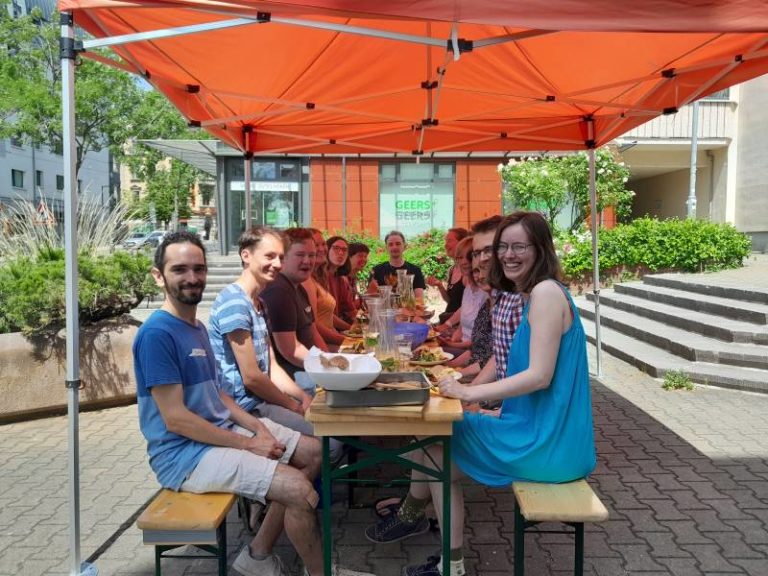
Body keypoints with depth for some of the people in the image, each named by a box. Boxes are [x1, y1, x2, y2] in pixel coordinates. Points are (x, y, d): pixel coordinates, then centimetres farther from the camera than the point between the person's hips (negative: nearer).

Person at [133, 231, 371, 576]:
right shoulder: (157, 333, -19)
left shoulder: (197, 327, 11)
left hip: (222, 429, 10)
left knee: (315, 453, 8)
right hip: (184, 452, -10)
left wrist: (256, 427, -2)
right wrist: (248, 444, -17)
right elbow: (176, 419, -22)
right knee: (299, 489, -21)